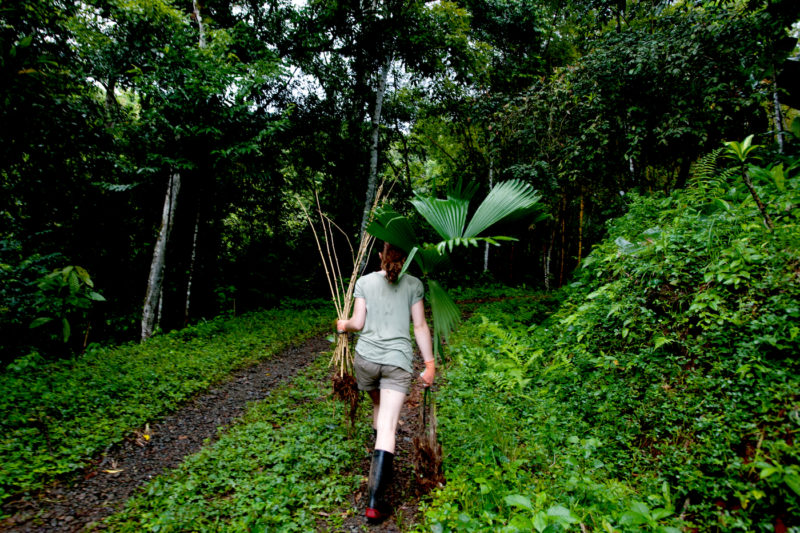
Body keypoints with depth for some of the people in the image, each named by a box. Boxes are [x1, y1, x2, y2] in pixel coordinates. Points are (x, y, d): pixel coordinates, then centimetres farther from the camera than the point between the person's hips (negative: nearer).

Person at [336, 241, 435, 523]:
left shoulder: (364, 281, 2)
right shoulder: (413, 284, 1)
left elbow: (358, 323, 0)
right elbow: (420, 326, 0)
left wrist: (343, 325, 22)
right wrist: (430, 364, 5)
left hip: (365, 358, 3)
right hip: (398, 362, -2)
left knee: (378, 406, 29)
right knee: (387, 427, -4)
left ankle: (381, 466, 47)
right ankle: (375, 500, -9)